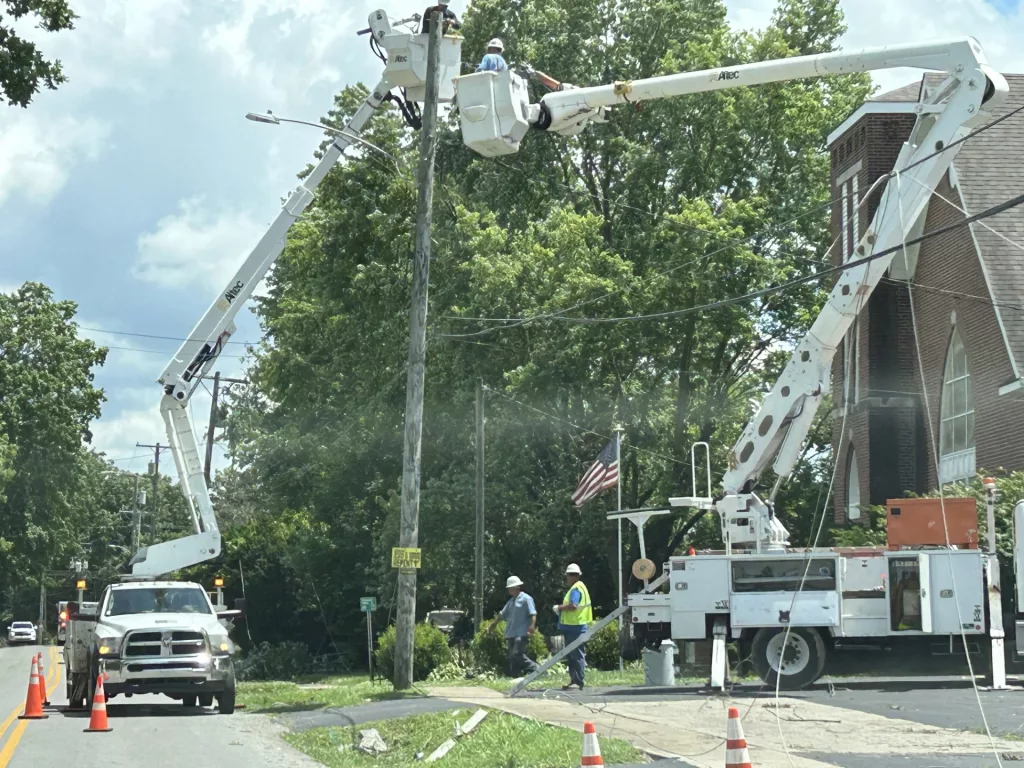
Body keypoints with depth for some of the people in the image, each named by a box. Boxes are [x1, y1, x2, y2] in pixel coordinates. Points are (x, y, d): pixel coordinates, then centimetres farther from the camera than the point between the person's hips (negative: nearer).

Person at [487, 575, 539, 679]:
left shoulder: (526, 599, -5)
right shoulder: (511, 601, 20)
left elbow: (533, 614, -15)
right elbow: (502, 614, 27)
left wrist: (532, 625, -29)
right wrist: (493, 624, 27)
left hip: (521, 634, -9)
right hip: (511, 634, 9)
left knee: (517, 654, -19)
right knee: (512, 657, 6)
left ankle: (535, 669, -10)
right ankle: (514, 677, 8)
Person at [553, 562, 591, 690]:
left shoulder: (576, 588, -13)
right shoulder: (579, 587, 19)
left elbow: (572, 605, -26)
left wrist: (559, 608, -11)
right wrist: (561, 609, 7)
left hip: (574, 627, -11)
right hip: (573, 626, 11)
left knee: (576, 655, -8)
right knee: (571, 656, 14)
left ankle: (578, 682, -8)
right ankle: (574, 681, 17)